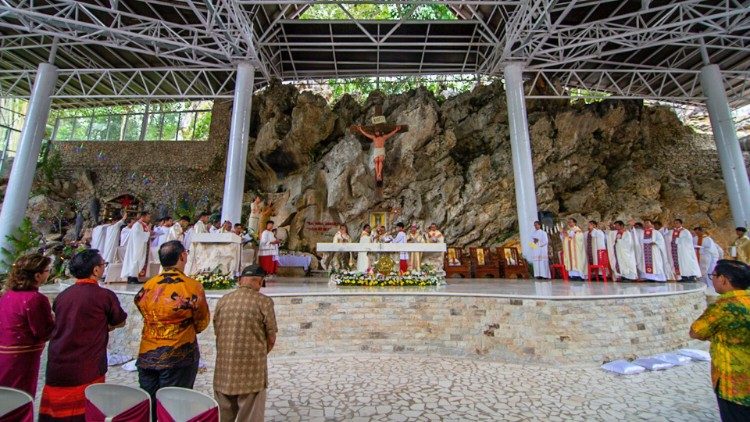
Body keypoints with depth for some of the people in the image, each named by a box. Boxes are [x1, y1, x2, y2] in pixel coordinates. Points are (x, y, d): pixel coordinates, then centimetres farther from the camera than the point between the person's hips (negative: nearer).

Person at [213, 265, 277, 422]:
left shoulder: (222, 301, 0)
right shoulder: (264, 301, -12)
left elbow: (217, 333, 9)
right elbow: (271, 339, -7)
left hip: (224, 371, 4)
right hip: (252, 373, -4)